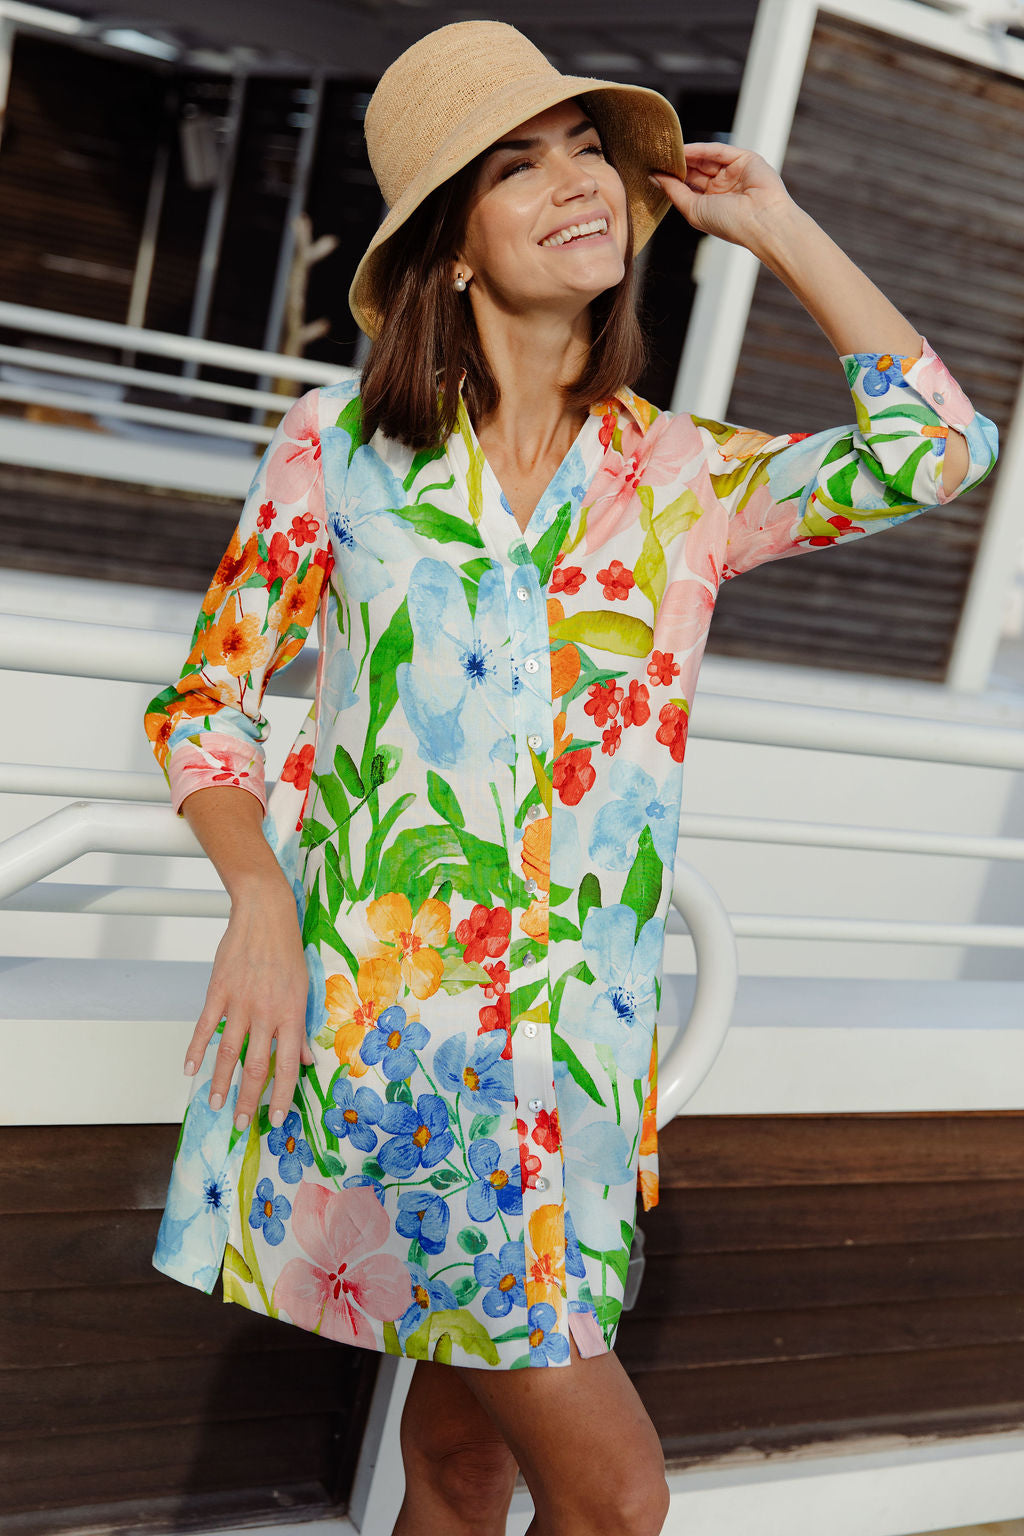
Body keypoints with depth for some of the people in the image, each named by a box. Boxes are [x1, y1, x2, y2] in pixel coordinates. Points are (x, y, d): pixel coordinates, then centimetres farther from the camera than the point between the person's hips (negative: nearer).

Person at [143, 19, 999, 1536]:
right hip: (366, 1002, -3)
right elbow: (205, 702, 6)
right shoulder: (337, 446, 3)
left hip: (573, 1035, 3)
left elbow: (938, 447, -5)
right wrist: (261, 898, -12)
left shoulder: (688, 479, 9)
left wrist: (775, 225, 3)